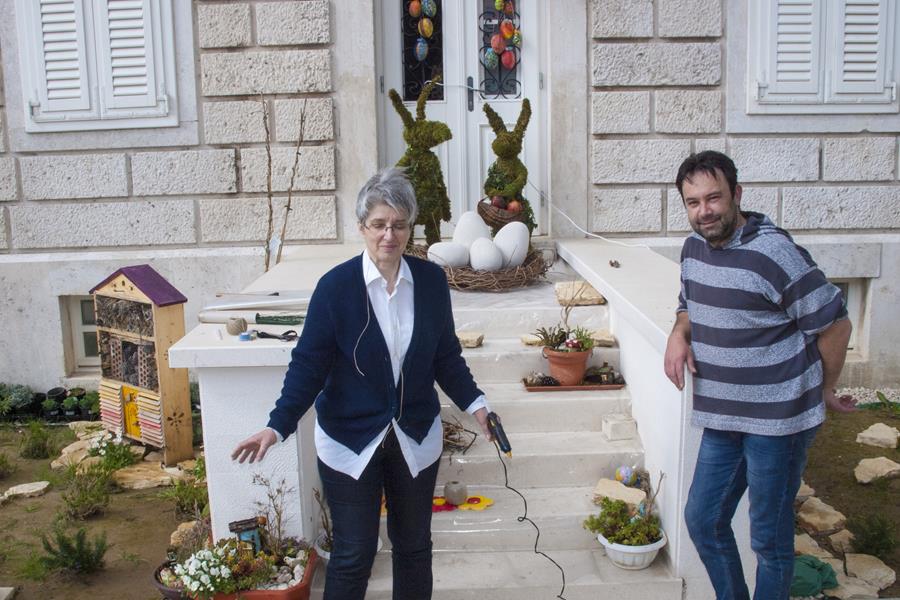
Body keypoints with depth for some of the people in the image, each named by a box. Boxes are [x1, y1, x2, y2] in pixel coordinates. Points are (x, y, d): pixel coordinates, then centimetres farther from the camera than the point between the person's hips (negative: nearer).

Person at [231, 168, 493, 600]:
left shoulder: (431, 280, -4)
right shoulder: (335, 286, -13)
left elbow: (446, 354, 6)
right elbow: (308, 364, -11)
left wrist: (474, 403, -3)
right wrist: (278, 426, -20)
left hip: (416, 438, 3)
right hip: (350, 442, -3)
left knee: (413, 545, 16)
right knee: (353, 554, 6)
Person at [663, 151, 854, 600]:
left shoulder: (773, 253, -20)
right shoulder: (694, 248, 4)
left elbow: (834, 324, -13)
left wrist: (825, 390, 0)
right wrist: (679, 334, -2)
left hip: (777, 420, -7)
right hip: (722, 417, 7)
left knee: (769, 537, 8)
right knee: (702, 521, 16)